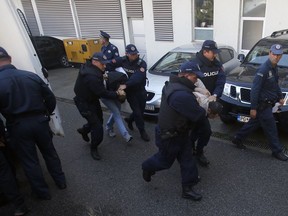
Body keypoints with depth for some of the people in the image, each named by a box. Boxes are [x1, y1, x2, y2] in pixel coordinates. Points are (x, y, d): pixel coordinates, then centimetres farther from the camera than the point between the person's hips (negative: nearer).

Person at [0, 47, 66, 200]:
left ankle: (42, 192, 28)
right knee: (50, 152, 21)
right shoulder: (32, 76, -4)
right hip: (39, 121, 3)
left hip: (18, 126, -3)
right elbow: (51, 98, 0)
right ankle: (61, 181, 36)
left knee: (29, 161, 14)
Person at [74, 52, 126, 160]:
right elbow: (103, 93, -29)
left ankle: (83, 130, 48)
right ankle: (94, 149, 14)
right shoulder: (91, 77, -35)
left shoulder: (89, 66, -5)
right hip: (84, 103, -10)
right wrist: (117, 93, -17)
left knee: (99, 119, 21)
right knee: (97, 127, -7)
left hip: (92, 99, 10)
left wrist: (102, 75, -4)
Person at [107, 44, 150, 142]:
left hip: (141, 91, 1)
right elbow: (110, 65, -5)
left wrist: (126, 85, -43)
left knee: (141, 110, 14)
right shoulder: (122, 60, -10)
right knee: (137, 112, 0)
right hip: (130, 92, -1)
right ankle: (142, 131, 18)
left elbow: (138, 77, -33)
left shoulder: (142, 63, -18)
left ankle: (129, 120, 45)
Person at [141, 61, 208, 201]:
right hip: (169, 136, -10)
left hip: (179, 132, 10)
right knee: (165, 160, 16)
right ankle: (147, 167, 46)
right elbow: (198, 115, -28)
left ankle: (187, 188, 29)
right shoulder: (182, 95, -35)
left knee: (187, 159, 14)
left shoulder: (173, 84, -1)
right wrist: (205, 110, -7)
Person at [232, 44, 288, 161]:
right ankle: (277, 150, 19)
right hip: (262, 105, -9)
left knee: (254, 123, 19)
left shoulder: (274, 68, 8)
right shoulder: (263, 69, -21)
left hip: (267, 104, 9)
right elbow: (255, 89, -23)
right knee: (271, 128, 3)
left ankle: (238, 139, 32)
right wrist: (253, 108, -23)